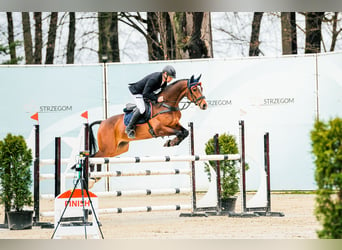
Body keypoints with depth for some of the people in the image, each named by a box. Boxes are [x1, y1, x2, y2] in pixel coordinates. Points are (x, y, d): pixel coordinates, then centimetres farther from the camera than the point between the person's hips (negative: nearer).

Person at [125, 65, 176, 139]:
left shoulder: (164, 80, -9)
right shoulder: (154, 79, -36)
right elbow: (145, 94, -37)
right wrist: (156, 99, -40)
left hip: (147, 92, 9)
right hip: (137, 92, -9)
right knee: (141, 109, -25)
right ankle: (129, 128, -14)